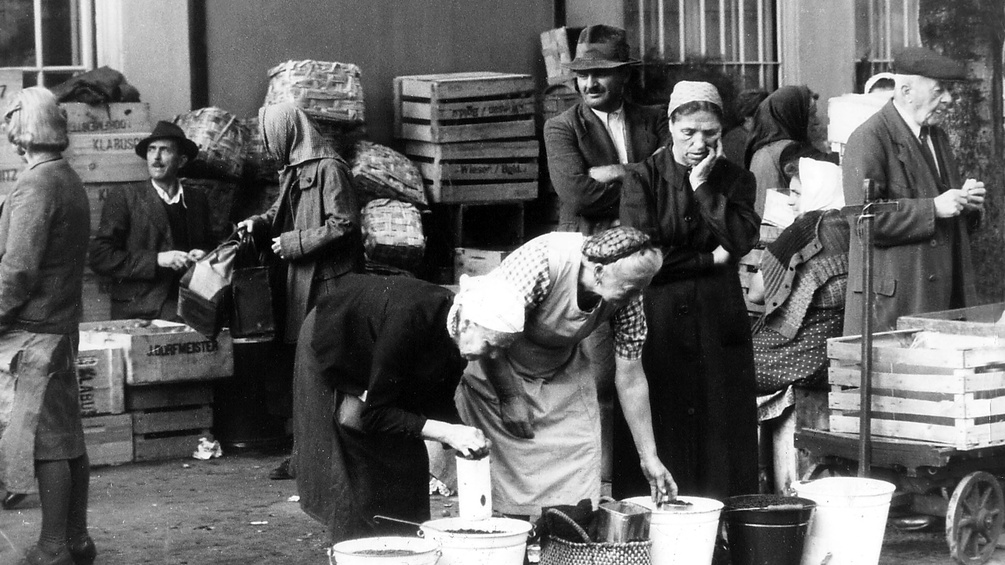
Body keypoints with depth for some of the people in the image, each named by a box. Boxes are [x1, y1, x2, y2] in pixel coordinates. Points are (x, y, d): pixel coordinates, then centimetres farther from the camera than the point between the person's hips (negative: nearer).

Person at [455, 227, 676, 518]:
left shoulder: (627, 294, -17)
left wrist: (649, 458, -8)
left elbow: (630, 377, -9)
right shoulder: (544, 262, -35)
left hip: (561, 372, 5)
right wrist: (509, 397, -22)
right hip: (491, 368, -5)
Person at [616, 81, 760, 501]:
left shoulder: (734, 180, 10)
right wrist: (710, 260, -6)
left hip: (719, 324, 2)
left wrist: (703, 186, -7)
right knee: (661, 435, -3)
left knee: (721, 435, 0)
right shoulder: (644, 179, 1)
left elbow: (743, 239, -7)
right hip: (658, 322, -2)